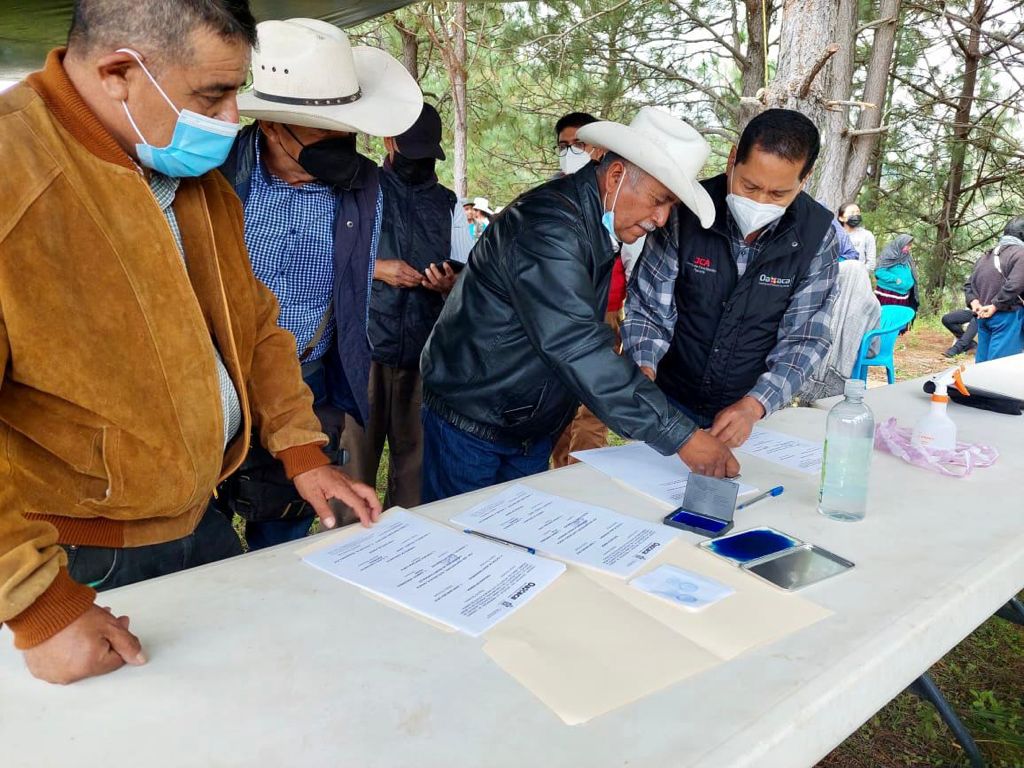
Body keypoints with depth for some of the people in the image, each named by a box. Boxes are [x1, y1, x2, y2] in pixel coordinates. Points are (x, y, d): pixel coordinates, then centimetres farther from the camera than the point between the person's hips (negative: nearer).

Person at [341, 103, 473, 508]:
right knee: (355, 450, 1)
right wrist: (376, 267, -12)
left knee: (416, 452, 8)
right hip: (364, 343, -3)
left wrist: (450, 283, -8)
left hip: (425, 350, 3)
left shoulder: (448, 204, 15)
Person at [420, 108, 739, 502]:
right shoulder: (548, 222, -26)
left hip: (534, 431, 8)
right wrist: (680, 436, -35)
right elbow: (575, 346, -35)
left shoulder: (598, 222, 3)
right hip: (471, 423, -8)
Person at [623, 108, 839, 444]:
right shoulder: (686, 211, -16)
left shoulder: (817, 233, -13)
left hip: (754, 410, 1)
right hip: (670, 401, 0)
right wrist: (644, 370, -28)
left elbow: (805, 337, -11)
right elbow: (648, 308, -10)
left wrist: (753, 405, -25)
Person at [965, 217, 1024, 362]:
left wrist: (974, 302, 3)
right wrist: (994, 306, -13)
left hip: (983, 317, 8)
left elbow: (970, 284, 17)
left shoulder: (984, 257, 17)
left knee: (982, 361, 12)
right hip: (1008, 315, -8)